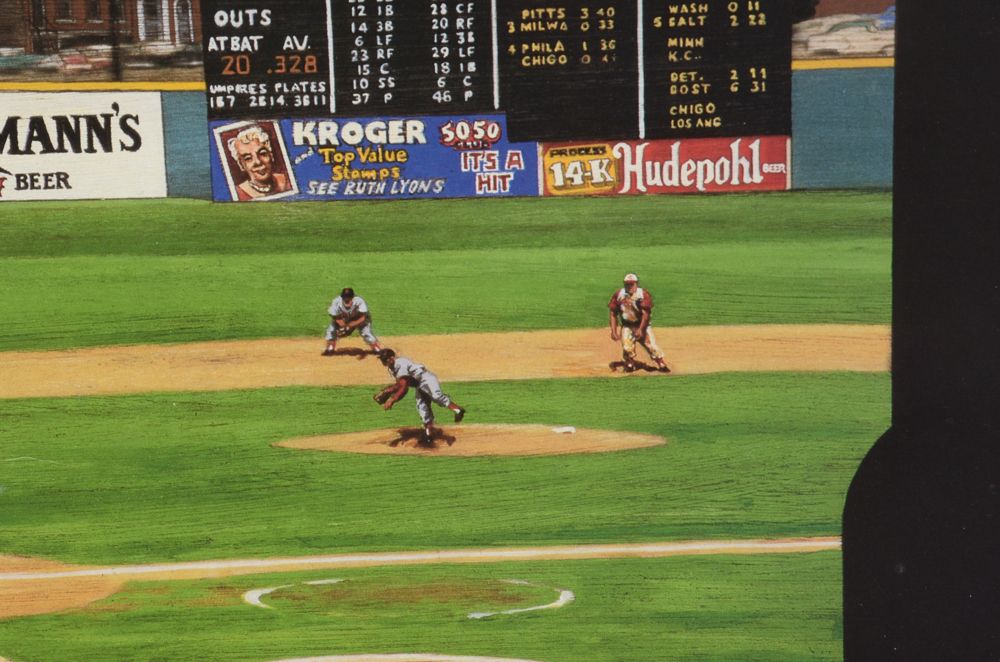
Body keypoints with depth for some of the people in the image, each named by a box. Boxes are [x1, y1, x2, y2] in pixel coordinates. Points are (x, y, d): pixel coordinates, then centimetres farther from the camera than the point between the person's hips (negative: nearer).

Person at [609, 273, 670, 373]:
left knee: (651, 345, -12)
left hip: (642, 325, -2)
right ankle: (629, 364, 9)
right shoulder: (619, 295, -5)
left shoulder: (643, 294, -13)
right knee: (627, 347, -17)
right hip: (627, 326, 2)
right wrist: (613, 331, -7)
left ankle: (661, 364, 6)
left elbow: (645, 314, -17)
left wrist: (640, 329, -26)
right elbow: (613, 314, 1)